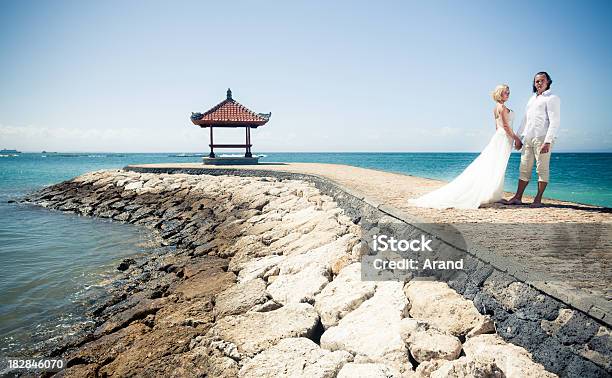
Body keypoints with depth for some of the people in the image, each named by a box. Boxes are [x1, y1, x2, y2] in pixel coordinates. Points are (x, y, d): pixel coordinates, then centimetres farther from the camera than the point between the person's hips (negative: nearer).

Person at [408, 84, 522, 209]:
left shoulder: (496, 108, 15)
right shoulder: (502, 107, -12)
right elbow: (506, 126, -15)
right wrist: (515, 138, -9)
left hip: (497, 137, 9)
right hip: (504, 139, -9)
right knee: (496, 169, -9)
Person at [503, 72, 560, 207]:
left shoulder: (552, 98, 0)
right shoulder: (532, 99, 23)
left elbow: (554, 121, -9)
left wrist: (548, 141, -18)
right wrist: (518, 138, 19)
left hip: (542, 138, -7)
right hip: (528, 138, 7)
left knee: (542, 169, -4)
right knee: (524, 168, 6)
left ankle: (538, 200, -2)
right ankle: (518, 197, 8)